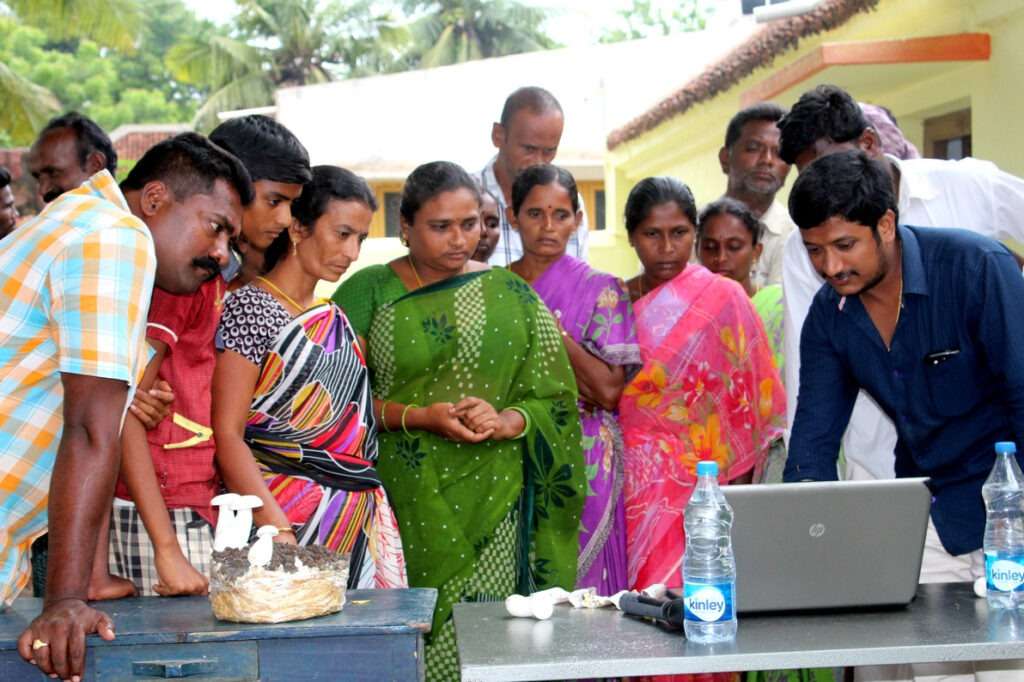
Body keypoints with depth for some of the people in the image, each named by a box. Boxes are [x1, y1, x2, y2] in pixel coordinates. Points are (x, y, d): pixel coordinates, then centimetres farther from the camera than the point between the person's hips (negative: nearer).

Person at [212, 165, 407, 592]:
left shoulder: (334, 319, 18)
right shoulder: (250, 309, -6)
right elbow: (227, 436, -13)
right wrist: (279, 530, -22)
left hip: (361, 521, 7)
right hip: (282, 513, -7)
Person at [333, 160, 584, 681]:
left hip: (491, 506, 1)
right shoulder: (369, 292, 5)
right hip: (403, 501, -1)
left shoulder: (509, 296, 10)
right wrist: (418, 417, -14)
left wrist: (505, 422, -12)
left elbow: (555, 397, 7)